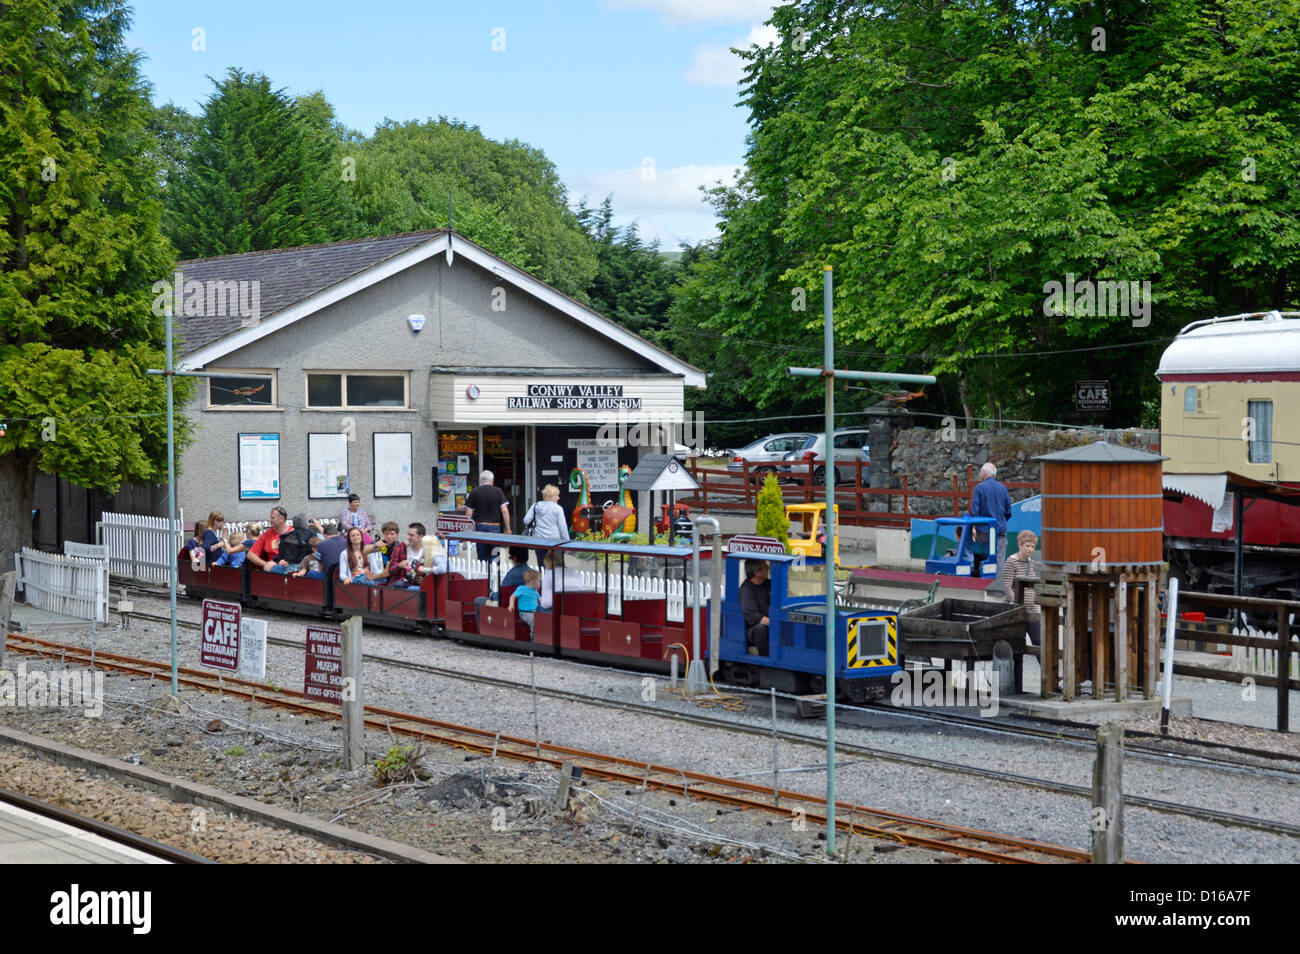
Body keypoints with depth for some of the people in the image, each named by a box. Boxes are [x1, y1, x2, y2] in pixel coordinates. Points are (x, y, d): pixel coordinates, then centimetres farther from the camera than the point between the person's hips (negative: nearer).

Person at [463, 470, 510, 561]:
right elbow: (504, 510, -6)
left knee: (481, 557, 5)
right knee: (494, 557, 4)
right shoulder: (498, 491, 0)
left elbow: (469, 512, -1)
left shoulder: (474, 492, 2)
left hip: (480, 526, 1)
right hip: (495, 526, 0)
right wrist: (507, 528, -1)